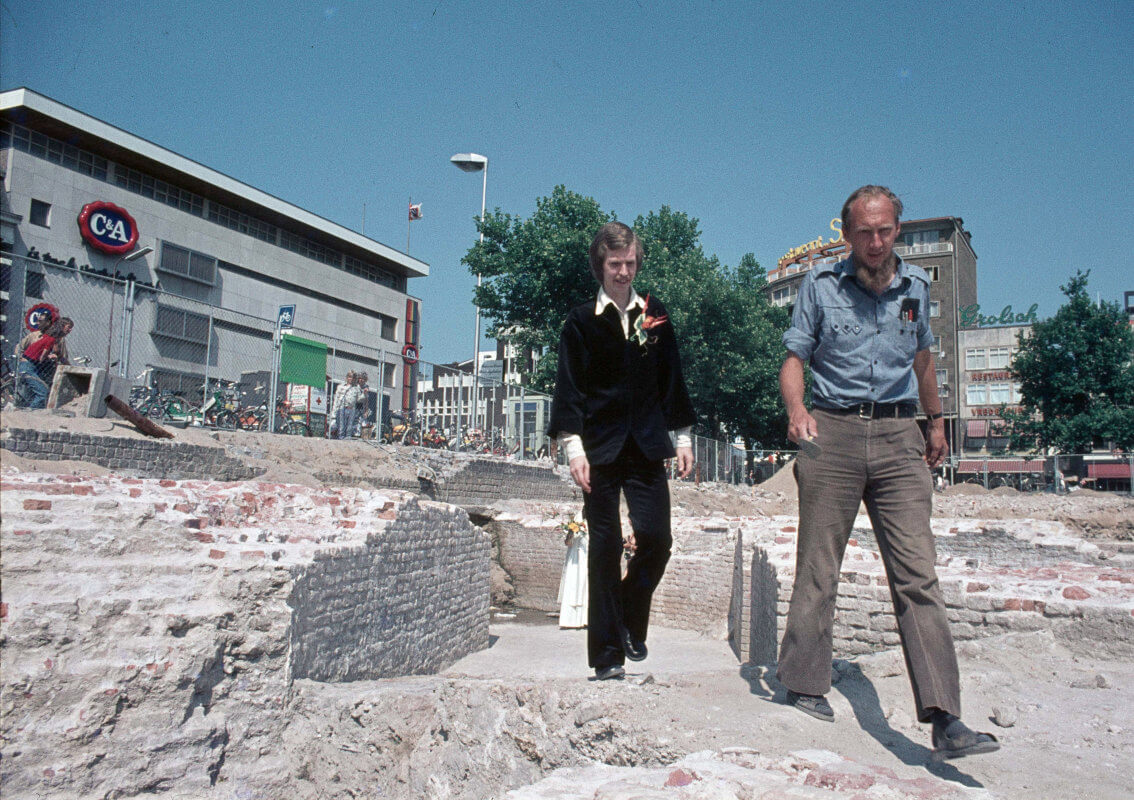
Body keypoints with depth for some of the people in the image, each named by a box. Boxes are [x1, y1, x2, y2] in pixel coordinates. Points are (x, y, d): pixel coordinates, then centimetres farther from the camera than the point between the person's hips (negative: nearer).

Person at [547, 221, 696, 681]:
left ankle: (630, 621, 24)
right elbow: (569, 388, -1)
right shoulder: (582, 321, 3)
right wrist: (573, 447, -11)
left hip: (647, 446, 3)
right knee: (605, 547, 0)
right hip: (601, 448, -2)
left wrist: (682, 437, 11)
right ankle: (607, 653, 10)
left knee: (656, 538, -5)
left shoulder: (655, 315, 12)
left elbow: (671, 379, 15)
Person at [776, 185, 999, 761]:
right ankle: (806, 685, 16)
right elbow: (794, 360, 2)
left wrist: (936, 420, 34)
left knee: (917, 575, -6)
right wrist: (796, 409, -18)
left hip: (899, 437, 2)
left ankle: (944, 720, -7)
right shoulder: (821, 285, 3)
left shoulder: (916, 287, 12)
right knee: (818, 569, 1)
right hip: (832, 433, -2)